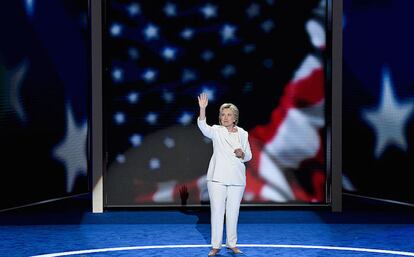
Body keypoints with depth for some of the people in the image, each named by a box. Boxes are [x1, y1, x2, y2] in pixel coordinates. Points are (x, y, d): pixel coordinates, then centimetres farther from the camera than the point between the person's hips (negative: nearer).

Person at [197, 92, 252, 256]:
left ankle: (231, 244, 21)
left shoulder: (243, 134, 7)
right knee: (217, 211, -1)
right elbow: (203, 127, -22)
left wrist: (242, 154, -11)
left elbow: (249, 156, 13)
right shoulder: (216, 131, -1)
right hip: (217, 178, -2)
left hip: (237, 179, 2)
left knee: (233, 212, 8)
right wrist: (202, 109, -38)